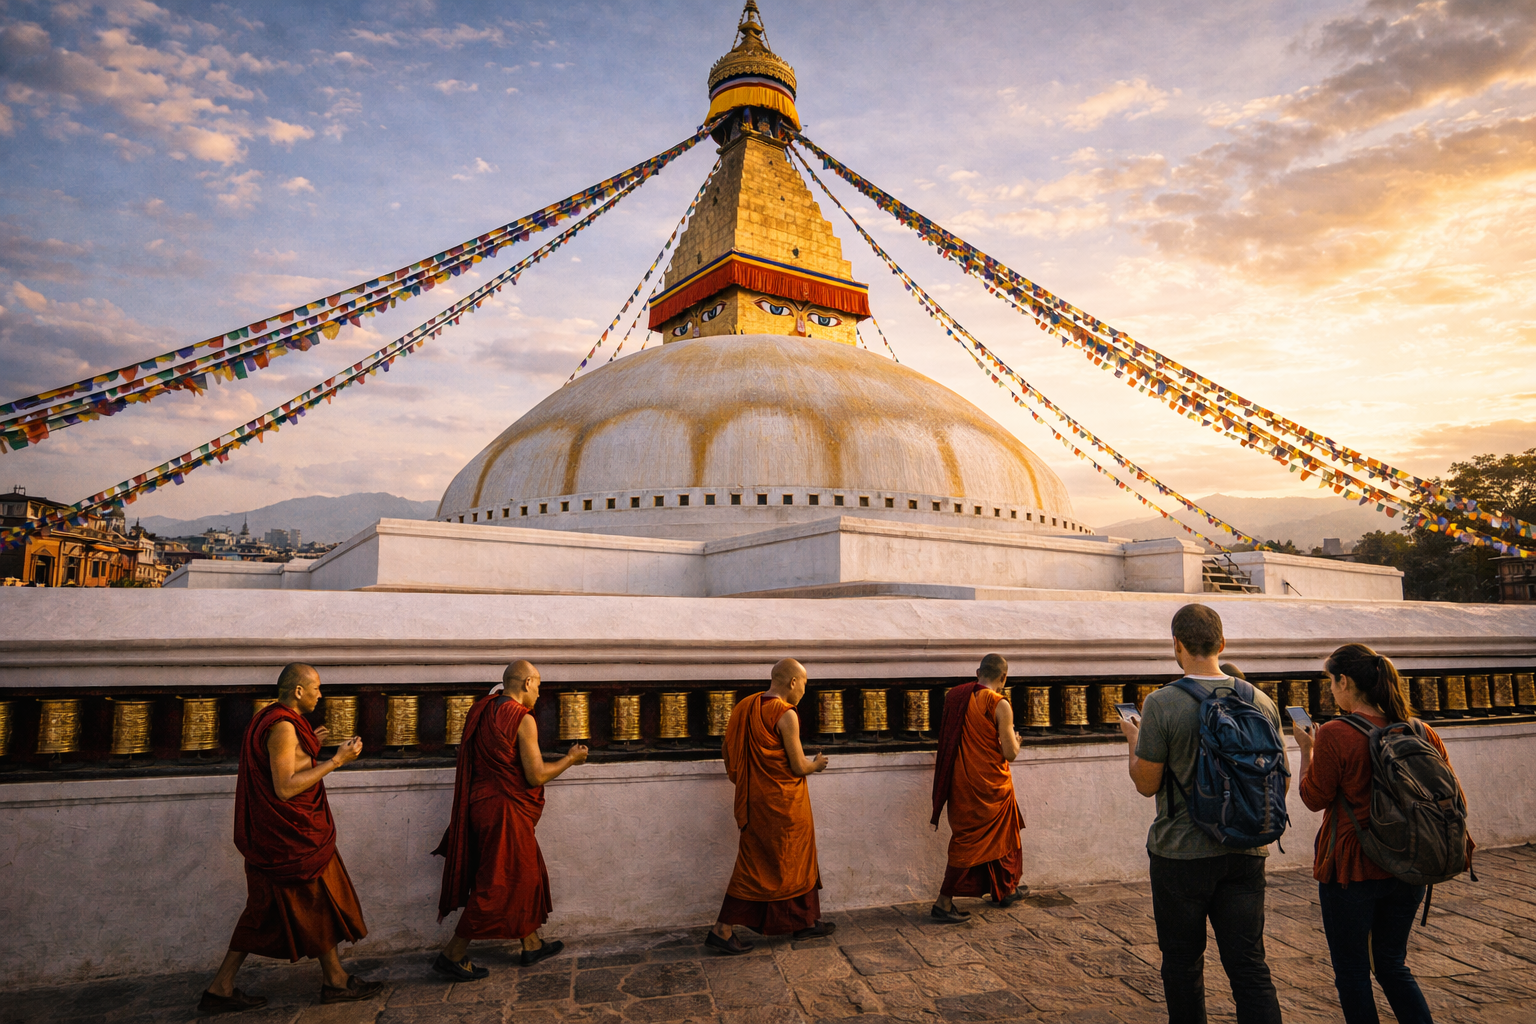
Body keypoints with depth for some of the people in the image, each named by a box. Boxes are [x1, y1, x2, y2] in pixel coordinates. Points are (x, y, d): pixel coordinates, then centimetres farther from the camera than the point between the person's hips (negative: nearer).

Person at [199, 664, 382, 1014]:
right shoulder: (283, 727, -22)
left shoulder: (270, 719, 9)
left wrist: (309, 749, 15)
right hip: (292, 835, -10)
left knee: (264, 911, 16)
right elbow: (285, 789, -26)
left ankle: (220, 989, 21)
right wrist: (336, 761, -23)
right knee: (318, 900, 5)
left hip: (272, 833, 10)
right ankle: (336, 981, 18)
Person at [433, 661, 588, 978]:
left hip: (482, 804, 9)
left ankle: (532, 945, 29)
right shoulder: (522, 719, -19)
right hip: (504, 811, -9)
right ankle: (453, 955, 11)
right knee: (498, 884, 3)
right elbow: (537, 776, -17)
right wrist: (570, 759, -3)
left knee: (527, 873, 18)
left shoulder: (482, 710, 6)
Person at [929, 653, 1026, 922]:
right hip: (989, 784, -6)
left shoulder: (956, 696, 0)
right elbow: (1009, 753, -15)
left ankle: (1006, 890, 37)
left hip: (961, 781, 6)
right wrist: (1016, 741, 8)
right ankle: (943, 902, 5)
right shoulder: (1000, 705, -16)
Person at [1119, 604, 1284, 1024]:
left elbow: (1146, 784, -10)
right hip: (1245, 852, 4)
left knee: (1183, 962, 13)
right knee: (1249, 964, 9)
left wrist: (1134, 740, 7)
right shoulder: (1260, 701, -1)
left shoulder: (1162, 703, -16)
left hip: (1182, 852, -4)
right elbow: (1278, 784, 7)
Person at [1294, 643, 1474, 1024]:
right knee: (1393, 965, 22)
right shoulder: (1421, 732, -1)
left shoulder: (1334, 735, -19)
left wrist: (1306, 750, 1)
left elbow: (1314, 798, -11)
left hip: (1351, 868, -6)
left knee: (1352, 972, 11)